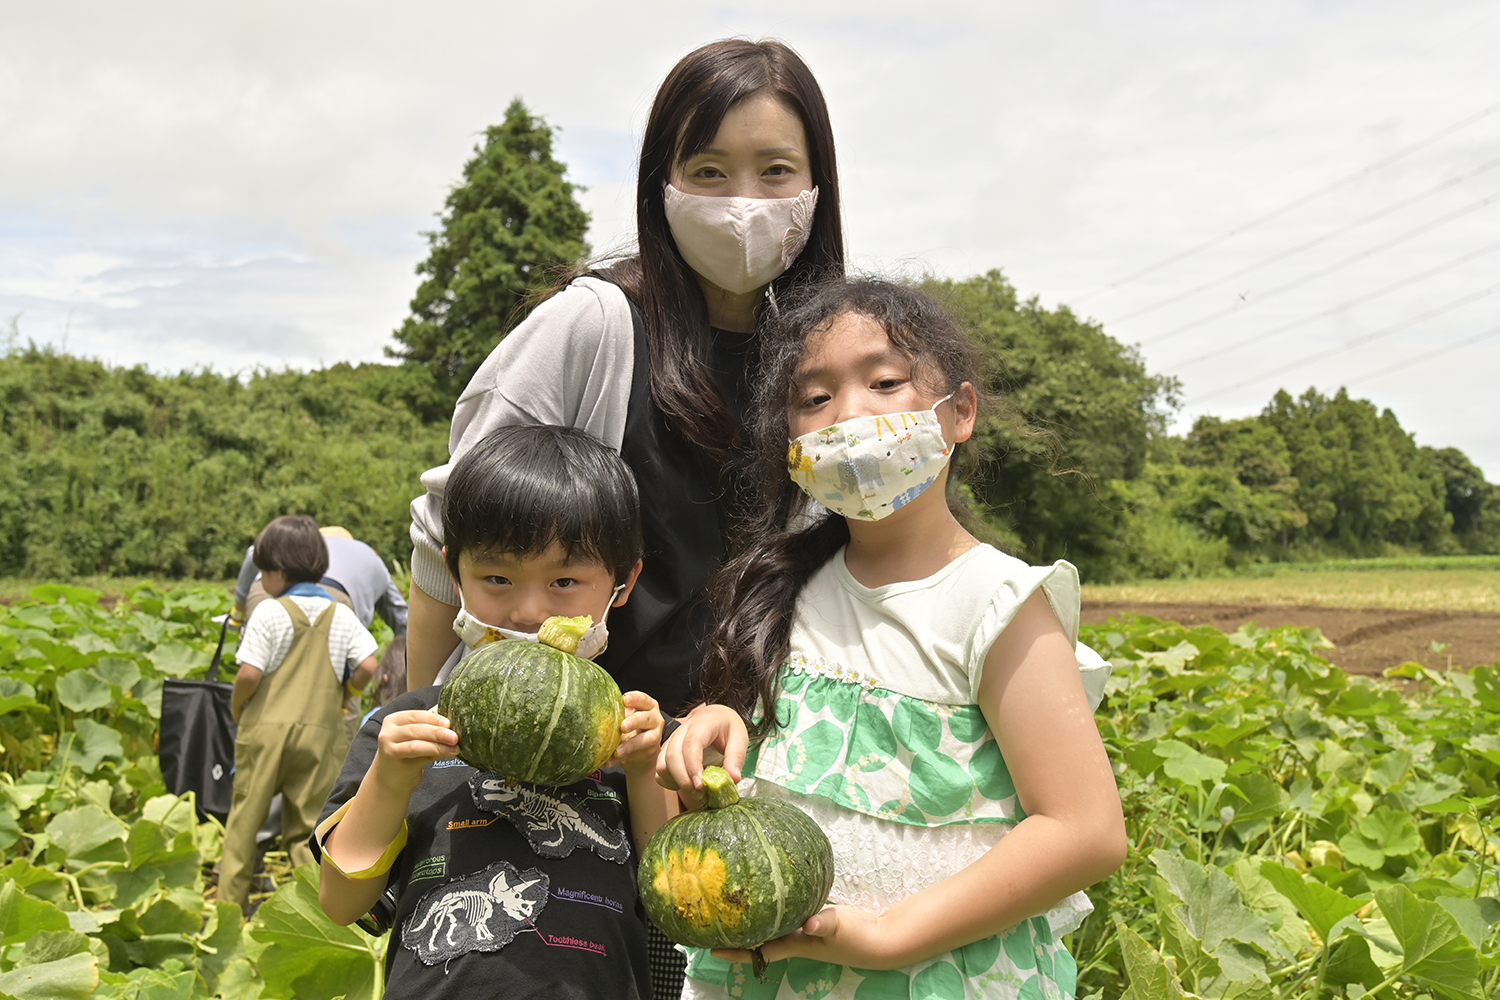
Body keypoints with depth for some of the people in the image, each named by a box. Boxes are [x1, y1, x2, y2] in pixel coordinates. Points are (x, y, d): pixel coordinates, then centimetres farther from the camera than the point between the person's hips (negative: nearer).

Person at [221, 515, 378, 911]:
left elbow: (249, 673, -13)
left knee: (245, 818, 10)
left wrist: (236, 707, 5)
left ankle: (230, 901, 16)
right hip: (320, 731, 3)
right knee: (308, 824, 9)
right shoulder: (341, 615, 4)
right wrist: (340, 694, 13)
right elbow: (368, 666, -4)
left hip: (267, 728, -3)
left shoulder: (269, 613, -6)